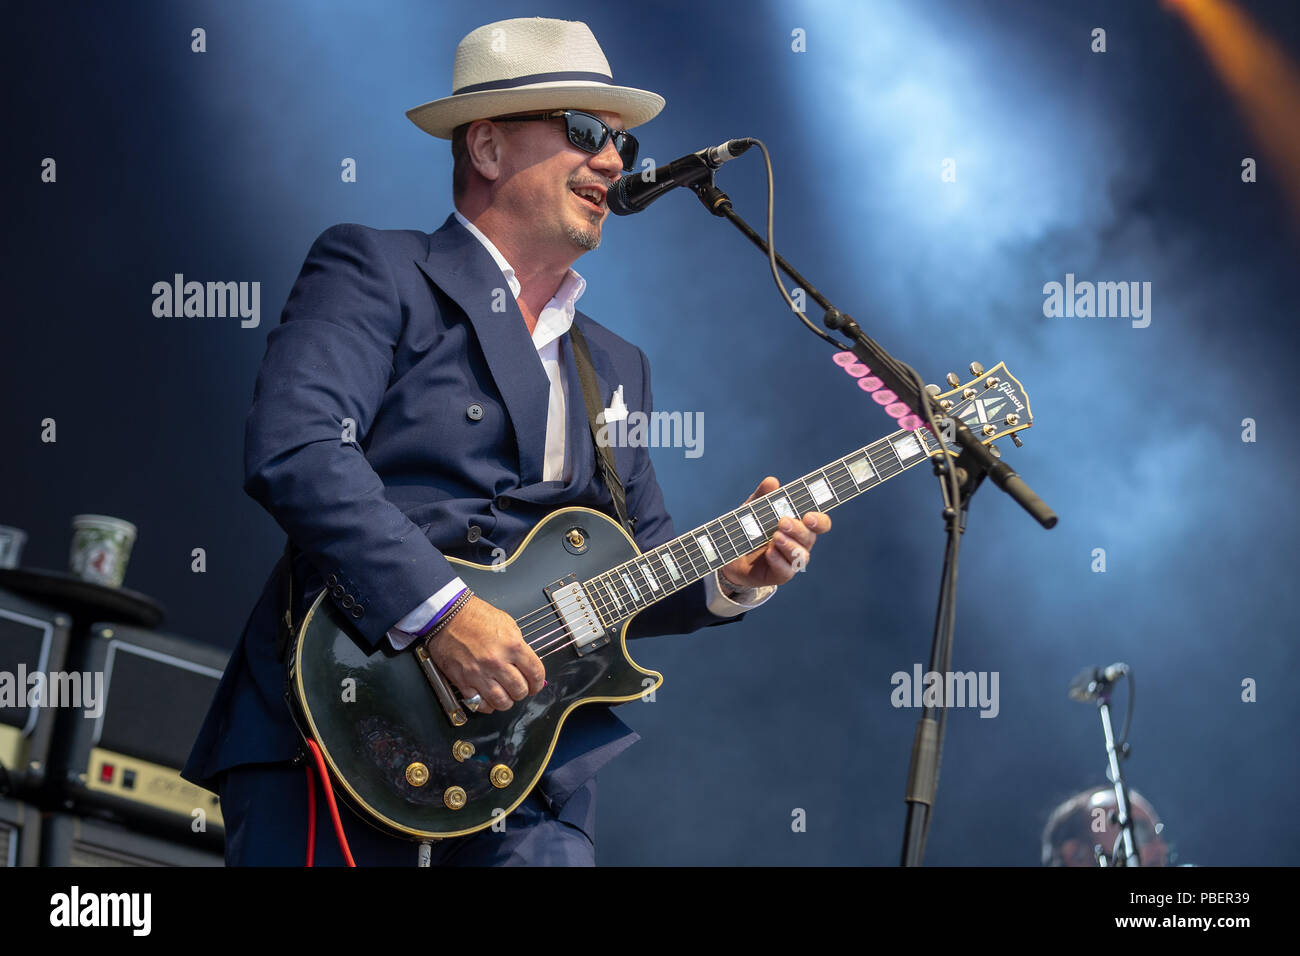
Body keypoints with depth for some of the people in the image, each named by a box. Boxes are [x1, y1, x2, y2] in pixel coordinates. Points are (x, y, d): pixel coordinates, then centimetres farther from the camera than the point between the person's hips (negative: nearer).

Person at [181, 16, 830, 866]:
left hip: (530, 757, 6)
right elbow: (293, 446, -15)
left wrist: (729, 577, 3)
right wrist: (442, 610, -22)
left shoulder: (617, 366, 24)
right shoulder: (375, 274, 2)